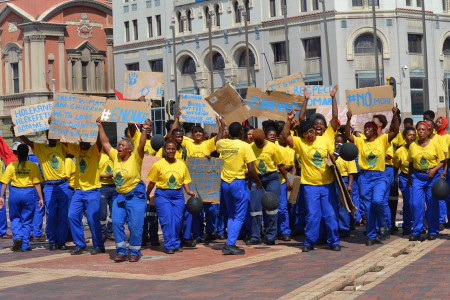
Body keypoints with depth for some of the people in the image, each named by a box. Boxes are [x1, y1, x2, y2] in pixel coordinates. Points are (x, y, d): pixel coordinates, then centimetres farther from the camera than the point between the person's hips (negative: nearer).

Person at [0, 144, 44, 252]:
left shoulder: (11, 165, -1)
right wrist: (41, 198, -1)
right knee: (27, 220, 10)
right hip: (29, 193, 0)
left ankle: (17, 237, -5)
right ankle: (25, 245, 12)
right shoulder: (33, 166, -4)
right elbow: (37, 183, -5)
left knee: (15, 218, 18)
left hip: (14, 193, 1)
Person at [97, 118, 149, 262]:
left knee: (135, 226, -4)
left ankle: (135, 252, 9)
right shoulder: (115, 156, 5)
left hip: (135, 196, -5)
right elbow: (105, 142, 9)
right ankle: (121, 251, 5)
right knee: (117, 223, -2)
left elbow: (141, 145, -22)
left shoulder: (135, 158, -8)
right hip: (119, 195, 5)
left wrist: (144, 131, -34)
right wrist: (100, 126, 7)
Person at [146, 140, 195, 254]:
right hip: (162, 195, -3)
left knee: (177, 220, 2)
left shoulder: (181, 164, 7)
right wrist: (147, 195, 6)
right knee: (167, 220, -8)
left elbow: (185, 180, 13)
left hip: (178, 195, 3)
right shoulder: (158, 164, -2)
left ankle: (176, 243, 20)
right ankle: (169, 245, 0)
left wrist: (188, 191, -2)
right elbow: (152, 182, 2)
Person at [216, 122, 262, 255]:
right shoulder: (245, 146, -11)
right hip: (239, 183, -6)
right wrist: (258, 182, 2)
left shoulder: (222, 144, 3)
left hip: (225, 183, 6)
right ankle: (230, 244, -8)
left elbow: (217, 143, 30)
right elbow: (251, 169, -14)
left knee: (231, 215, 17)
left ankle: (230, 244, 11)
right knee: (239, 217, 1)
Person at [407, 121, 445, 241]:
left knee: (432, 204, 1)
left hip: (433, 176, -2)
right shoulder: (413, 146, 5)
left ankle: (433, 231, 13)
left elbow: (442, 161, 0)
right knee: (416, 204, -5)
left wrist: (434, 170, -15)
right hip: (417, 176, 2)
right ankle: (417, 231, 2)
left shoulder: (434, 145, -2)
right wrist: (409, 178, 11)